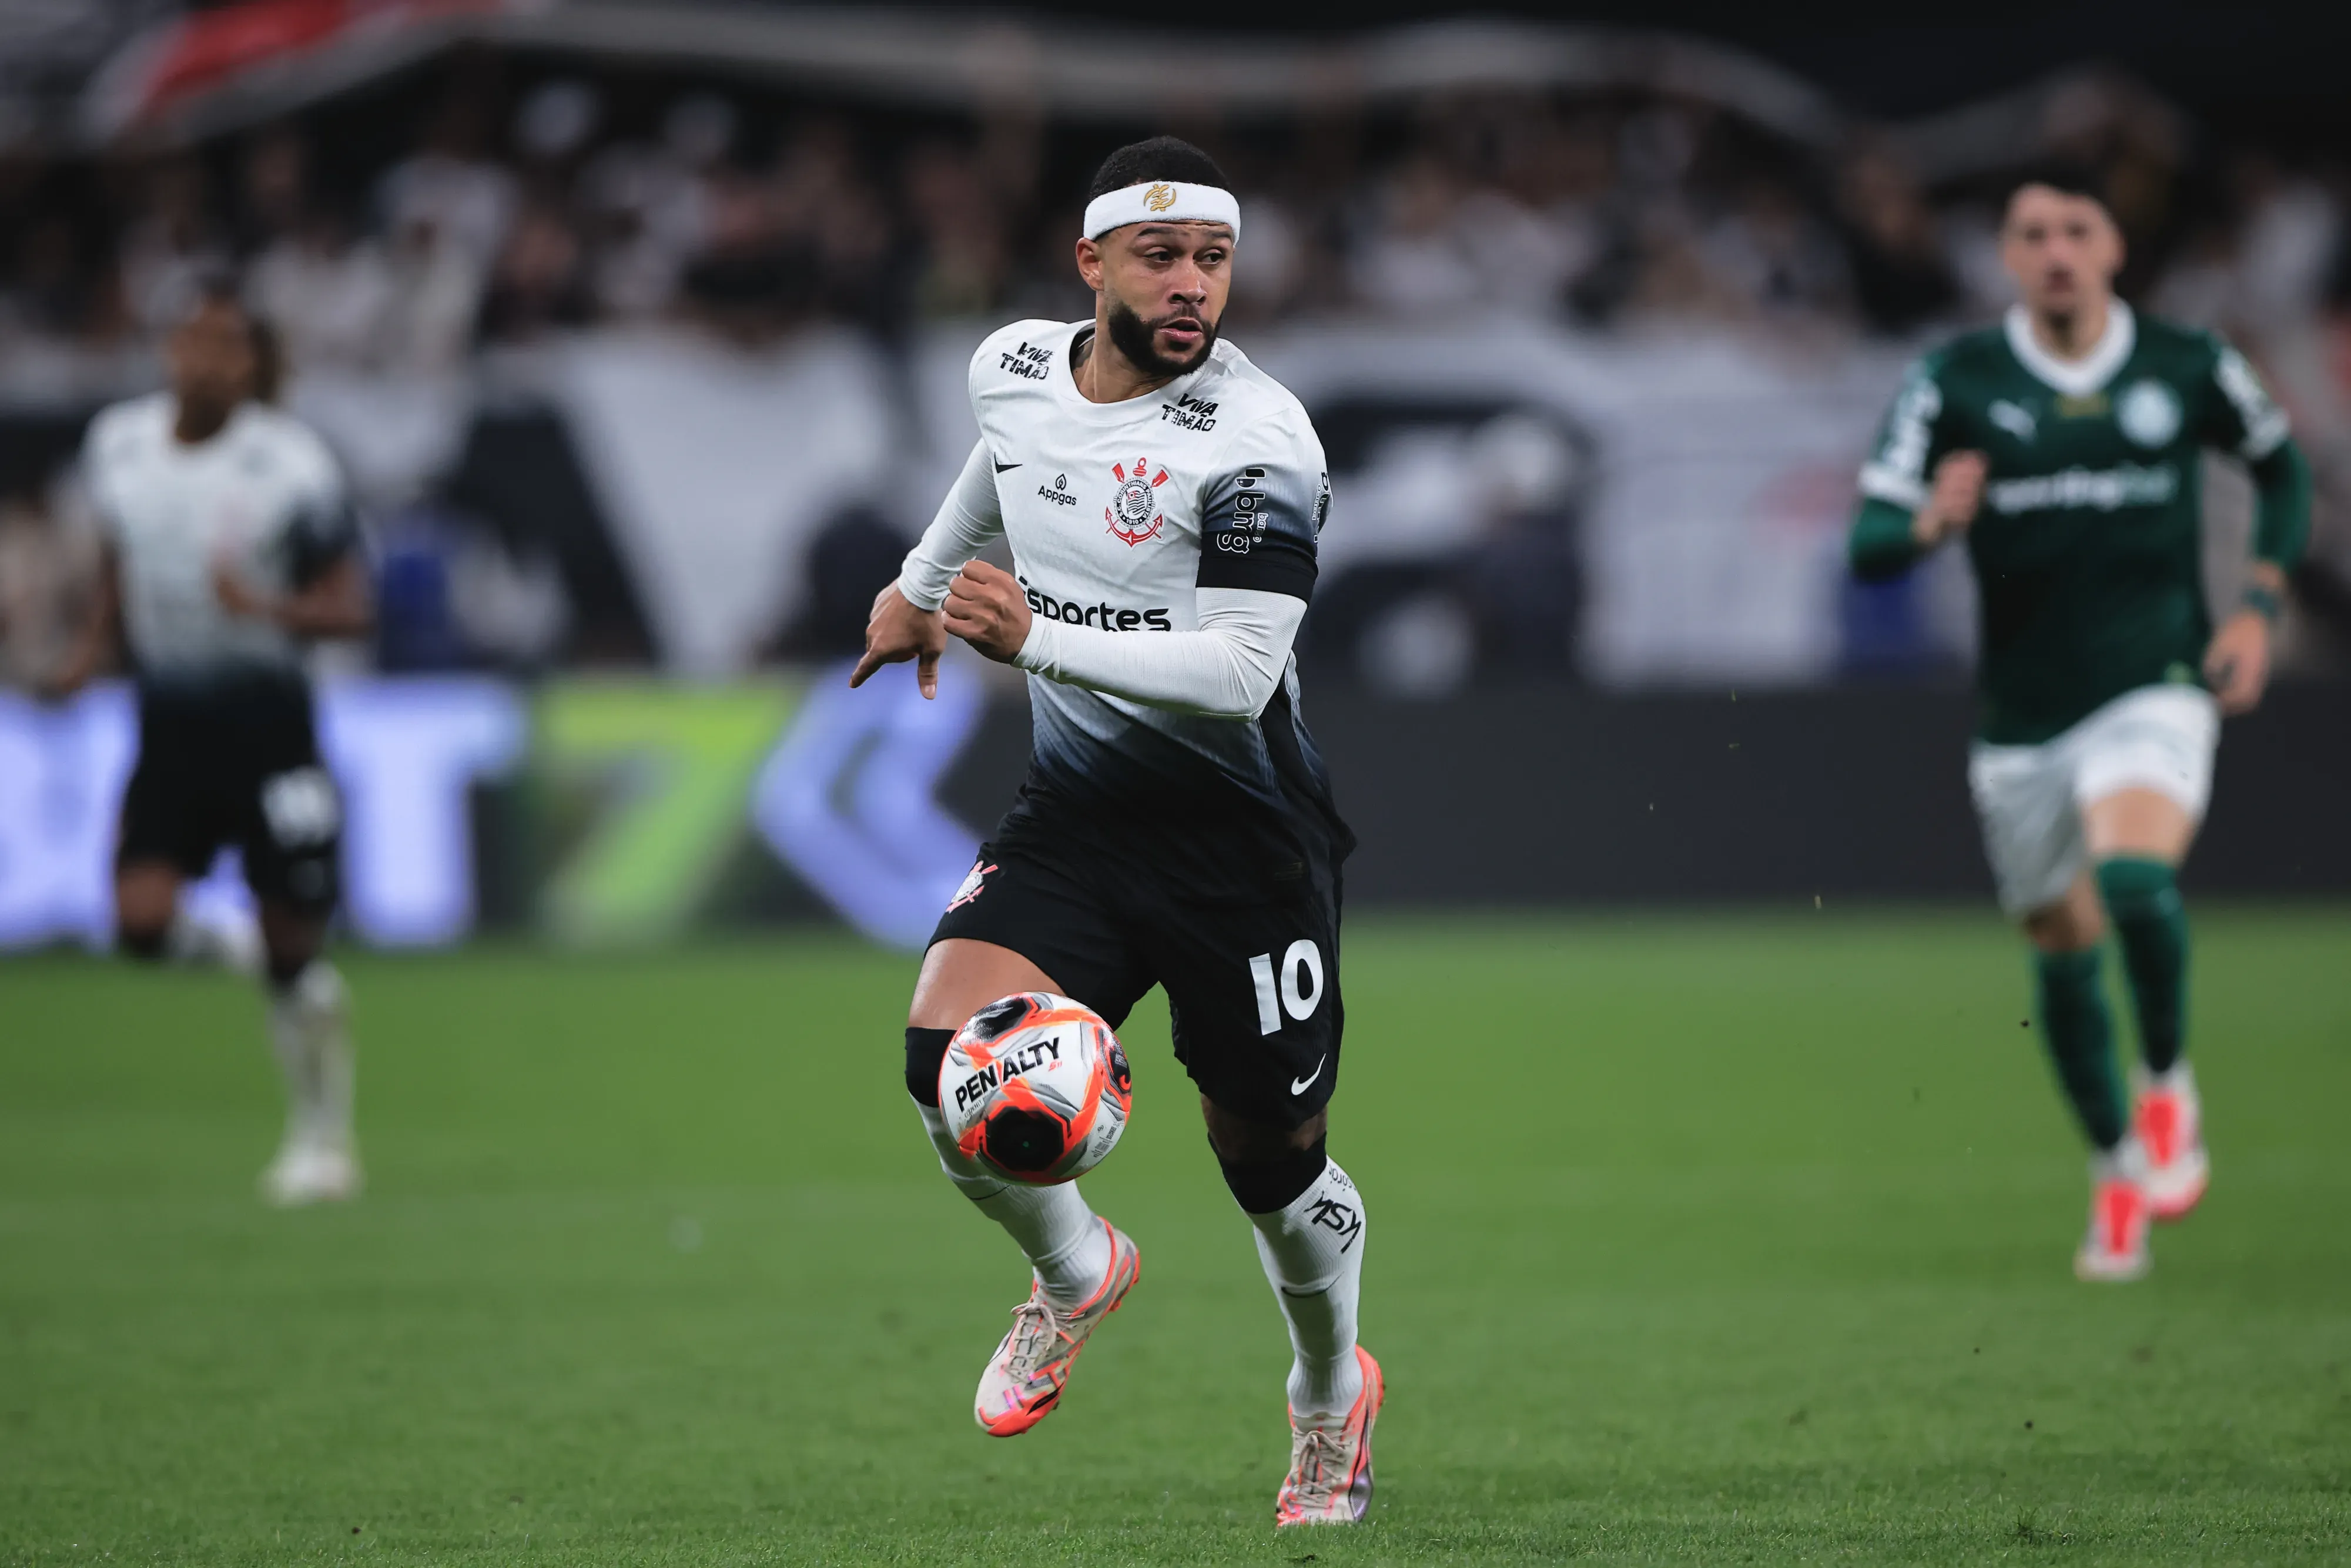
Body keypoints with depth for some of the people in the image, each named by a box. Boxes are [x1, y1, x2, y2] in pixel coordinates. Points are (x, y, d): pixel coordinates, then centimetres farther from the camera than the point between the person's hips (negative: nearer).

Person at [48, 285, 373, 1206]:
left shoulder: (287, 466, -12)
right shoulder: (118, 445, 2)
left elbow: (348, 607, -10)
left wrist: (263, 608, -28)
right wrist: (94, 647, 5)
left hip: (266, 718, -4)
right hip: (169, 716, 4)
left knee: (293, 945, 0)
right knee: (142, 919, -15)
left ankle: (323, 1137, 18)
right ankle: (232, 949, 20)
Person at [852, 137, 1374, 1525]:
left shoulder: (1258, 438, -20)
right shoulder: (1016, 368, 0)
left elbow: (1238, 673, -27)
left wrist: (1037, 639, -37)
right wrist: (925, 579, 40)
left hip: (1245, 837, -4)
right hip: (1078, 815, 4)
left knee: (1271, 1157, 5)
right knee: (953, 1061, -20)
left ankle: (1333, 1395, 36)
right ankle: (1076, 1273, 11)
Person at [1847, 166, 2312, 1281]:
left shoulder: (2189, 370, -1)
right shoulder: (1954, 384, -3)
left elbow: (2283, 471, 17)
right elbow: (1868, 544, -7)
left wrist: (2260, 604, 4)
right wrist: (1930, 523, -30)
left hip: (2154, 688, -2)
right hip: (2023, 715, 2)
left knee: (2134, 878, -29)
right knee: (2064, 957, 11)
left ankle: (2168, 1085, -4)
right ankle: (2117, 1172, 33)